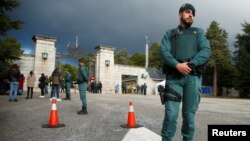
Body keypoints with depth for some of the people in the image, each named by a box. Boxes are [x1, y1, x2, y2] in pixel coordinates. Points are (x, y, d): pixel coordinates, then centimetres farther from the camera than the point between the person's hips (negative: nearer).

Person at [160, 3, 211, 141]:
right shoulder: (170, 33, 17)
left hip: (193, 77, 1)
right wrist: (177, 65, -17)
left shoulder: (199, 32, 19)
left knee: (189, 114, 4)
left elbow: (206, 51, 3)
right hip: (174, 77, -1)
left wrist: (189, 64, -13)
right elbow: (163, 52, 0)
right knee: (171, 113, -8)